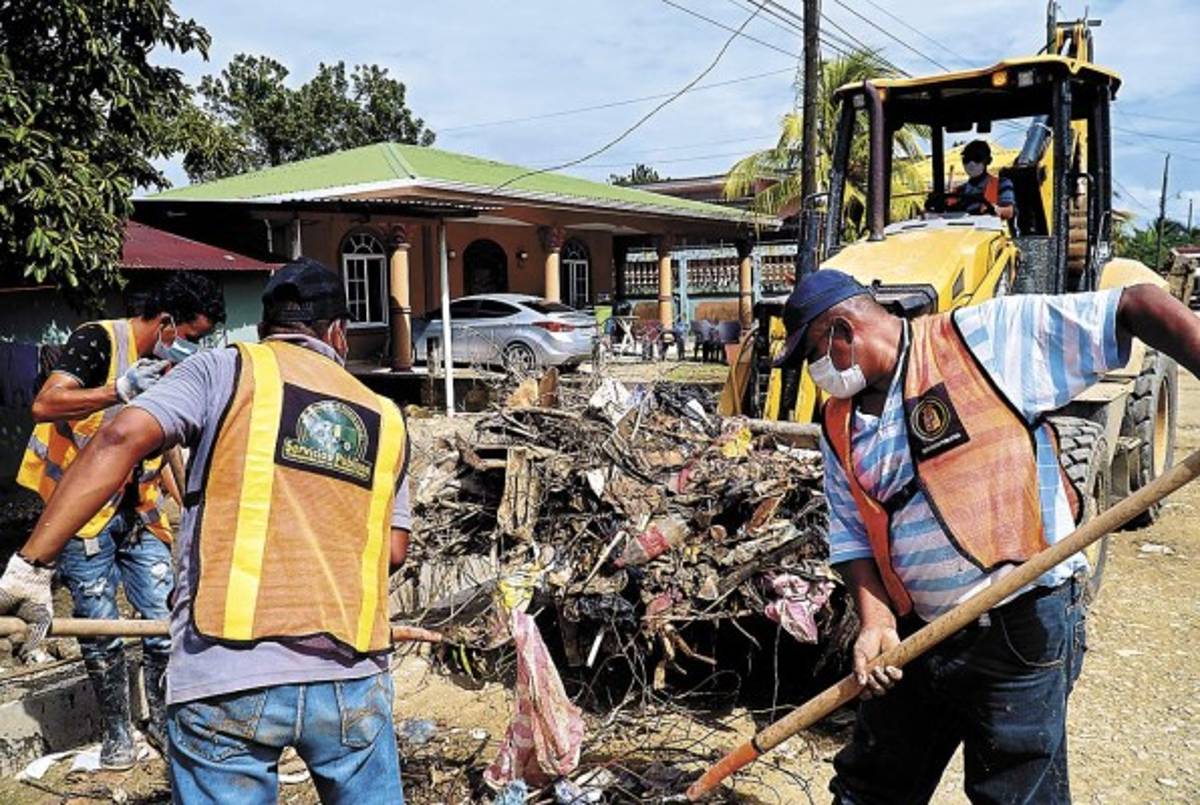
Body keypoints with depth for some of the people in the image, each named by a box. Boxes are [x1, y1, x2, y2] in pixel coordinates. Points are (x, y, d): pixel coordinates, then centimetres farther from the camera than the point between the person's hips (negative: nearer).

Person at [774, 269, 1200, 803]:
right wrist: (875, 621, -9)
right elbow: (850, 536, 6)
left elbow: (1135, 308, -13)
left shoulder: (983, 338, -11)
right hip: (916, 633, 6)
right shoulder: (840, 425, 7)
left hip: (1021, 627, -6)